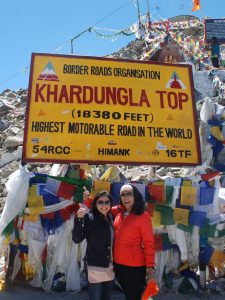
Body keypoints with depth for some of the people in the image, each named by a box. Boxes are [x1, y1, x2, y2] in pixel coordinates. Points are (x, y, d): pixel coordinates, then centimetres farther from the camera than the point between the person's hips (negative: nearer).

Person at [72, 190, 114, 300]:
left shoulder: (111, 218, 4)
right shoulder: (89, 218, -12)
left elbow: (112, 242, 10)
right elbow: (77, 239, -22)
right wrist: (79, 219, -34)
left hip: (110, 269, 6)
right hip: (96, 270, -5)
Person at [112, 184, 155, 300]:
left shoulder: (143, 216, -15)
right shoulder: (118, 212, 0)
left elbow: (148, 243, -13)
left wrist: (150, 267, -12)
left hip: (135, 266, -5)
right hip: (118, 264, 6)